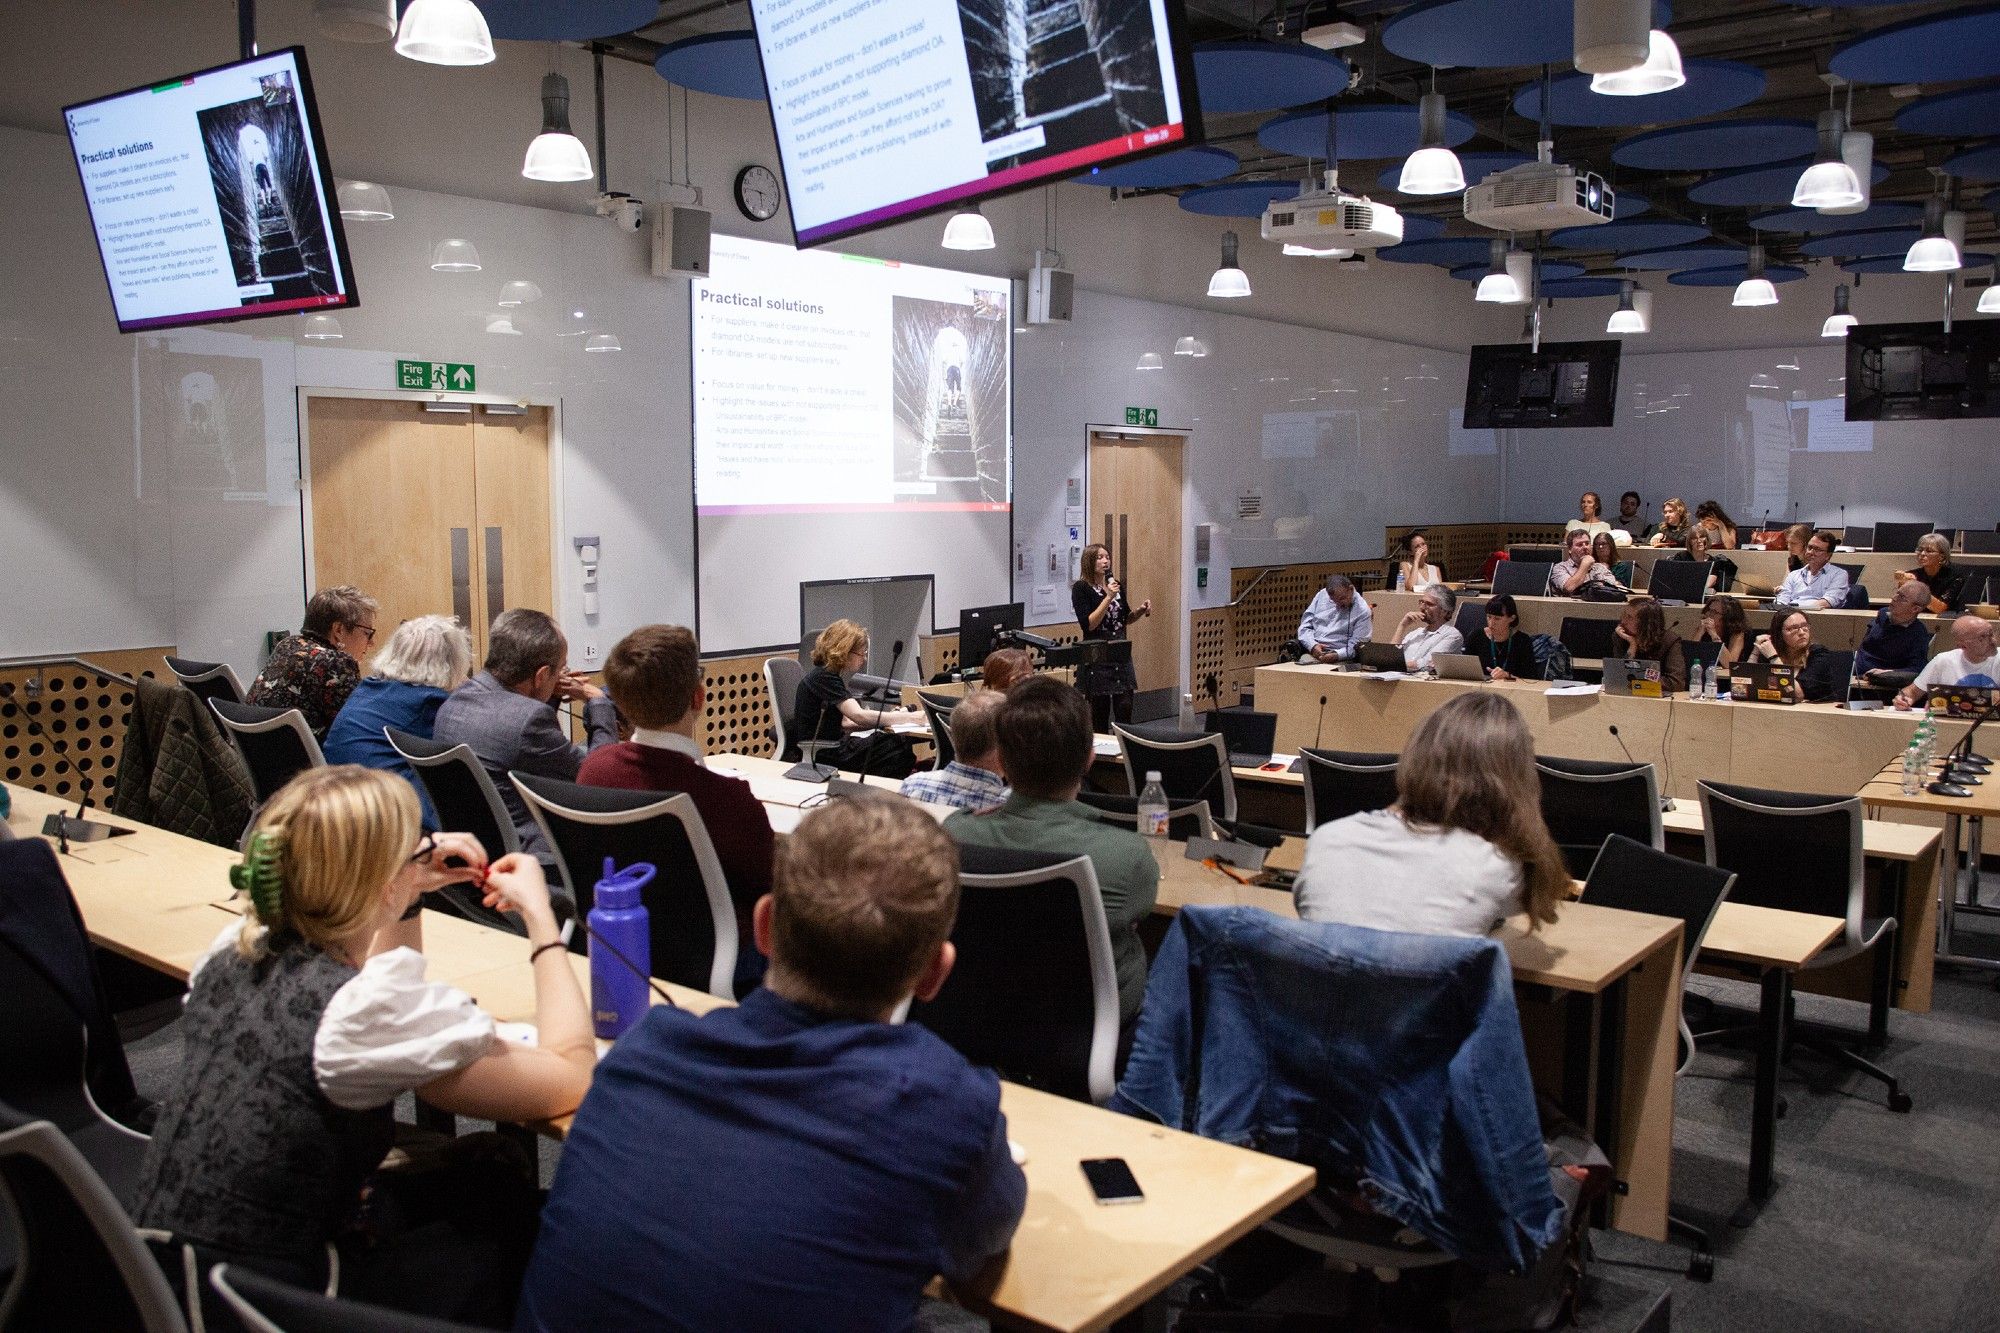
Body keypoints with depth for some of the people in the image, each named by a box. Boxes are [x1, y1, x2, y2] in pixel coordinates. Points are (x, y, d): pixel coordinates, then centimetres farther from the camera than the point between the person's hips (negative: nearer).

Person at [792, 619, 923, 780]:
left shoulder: (829, 676, 14)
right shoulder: (824, 678, -16)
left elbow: (844, 722, 11)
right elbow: (858, 716, -25)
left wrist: (889, 718, 0)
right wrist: (912, 718, -24)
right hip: (822, 754, -9)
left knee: (899, 744, -8)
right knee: (900, 751, -16)